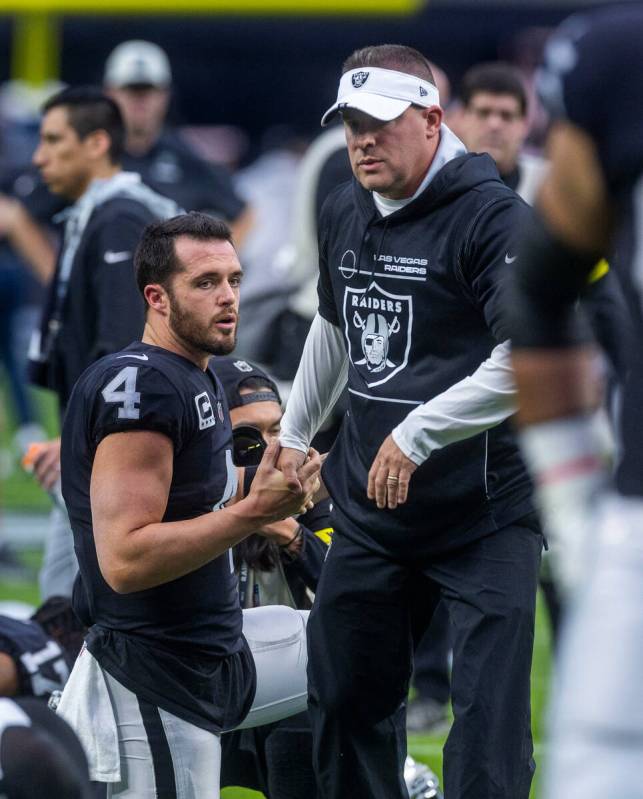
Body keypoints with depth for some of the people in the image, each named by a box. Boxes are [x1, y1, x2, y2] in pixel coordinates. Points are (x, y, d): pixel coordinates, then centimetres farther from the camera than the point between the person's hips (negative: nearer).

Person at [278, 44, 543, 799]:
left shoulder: (492, 217, -16)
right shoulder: (344, 213, 9)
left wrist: (417, 433, -26)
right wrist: (293, 434, 29)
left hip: (484, 515, -8)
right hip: (368, 510, 8)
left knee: (488, 713, -11)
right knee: (344, 695, 15)